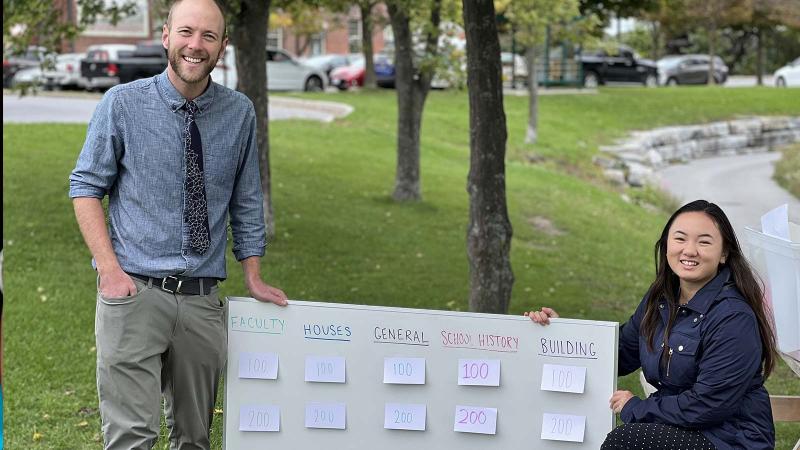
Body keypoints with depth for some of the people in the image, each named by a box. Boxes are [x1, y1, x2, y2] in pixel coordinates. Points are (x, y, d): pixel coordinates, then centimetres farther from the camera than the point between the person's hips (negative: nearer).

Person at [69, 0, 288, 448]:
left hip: (202, 299, 3)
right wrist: (110, 270, -11)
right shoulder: (123, 103, -2)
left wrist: (254, 279, 10)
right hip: (135, 292, -3)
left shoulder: (240, 113, 5)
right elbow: (86, 187, 0)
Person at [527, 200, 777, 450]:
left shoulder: (734, 319, -20)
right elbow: (622, 353, 17)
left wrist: (635, 408, -11)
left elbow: (707, 406, -22)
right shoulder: (662, 298, 6)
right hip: (676, 426, 7)